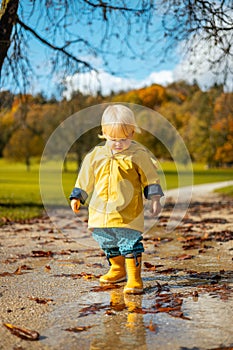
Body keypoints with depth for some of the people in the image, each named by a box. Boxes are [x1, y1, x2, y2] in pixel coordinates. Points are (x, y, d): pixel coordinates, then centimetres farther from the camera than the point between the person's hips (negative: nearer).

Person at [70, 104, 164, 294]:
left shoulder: (139, 154, -6)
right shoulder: (96, 155, 4)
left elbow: (151, 178, 1)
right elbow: (86, 177, 14)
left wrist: (155, 200, -2)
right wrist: (77, 197, 15)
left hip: (128, 212, -5)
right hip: (101, 212, 5)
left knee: (131, 244, -9)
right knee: (109, 245, 19)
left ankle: (134, 278, -2)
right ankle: (118, 269, 40)